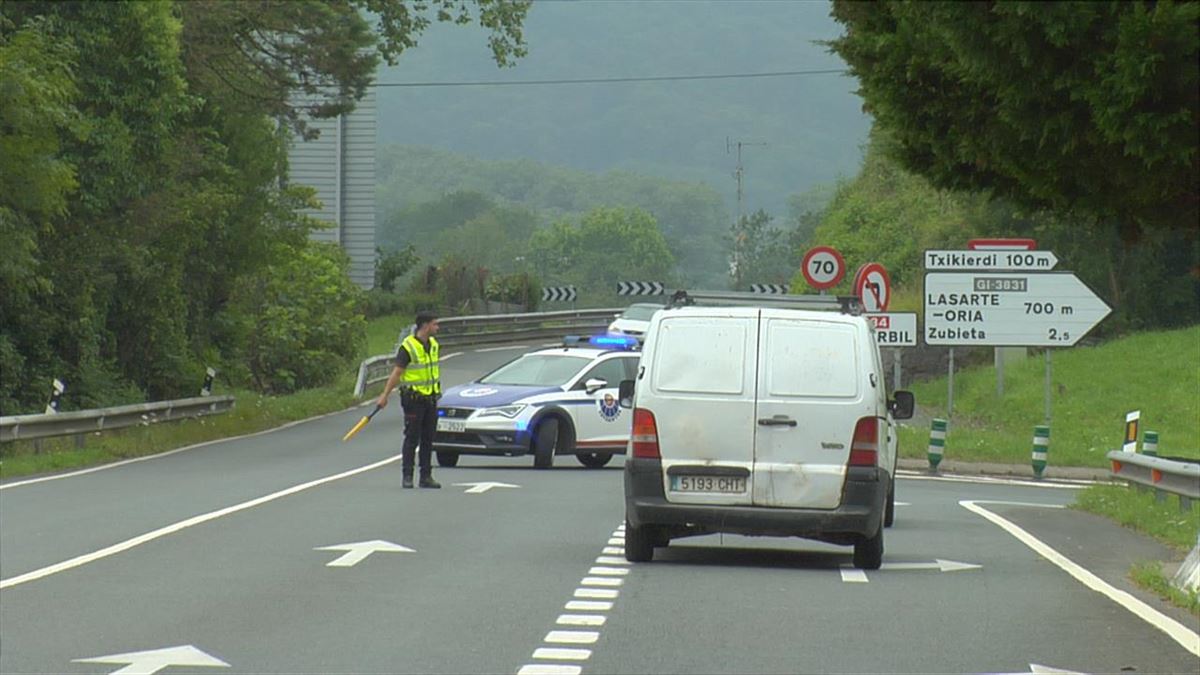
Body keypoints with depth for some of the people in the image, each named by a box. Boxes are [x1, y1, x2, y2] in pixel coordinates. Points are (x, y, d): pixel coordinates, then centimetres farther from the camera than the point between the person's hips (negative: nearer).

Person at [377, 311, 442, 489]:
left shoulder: (433, 344, 9)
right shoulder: (408, 346, -14)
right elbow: (396, 372, -15)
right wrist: (384, 395, -17)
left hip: (430, 398, 7)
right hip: (414, 399, -7)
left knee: (428, 440, 8)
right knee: (412, 439, -4)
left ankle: (426, 477, 13)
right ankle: (407, 476, 1)